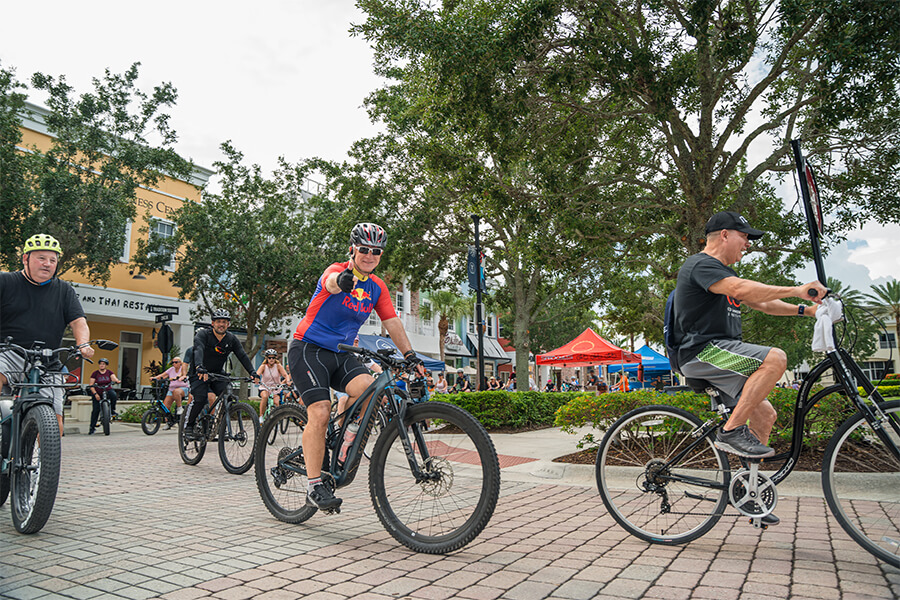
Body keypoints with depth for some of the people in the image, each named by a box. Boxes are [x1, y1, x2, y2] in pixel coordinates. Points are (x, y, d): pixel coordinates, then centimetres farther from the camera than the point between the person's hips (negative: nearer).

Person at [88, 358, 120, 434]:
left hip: (108, 391, 1)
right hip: (97, 393, -1)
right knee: (95, 410, -7)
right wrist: (95, 394, -16)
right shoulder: (95, 374, 0)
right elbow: (91, 385, -3)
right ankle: (92, 428, 2)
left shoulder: (109, 372, 5)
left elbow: (114, 378, -11)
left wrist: (117, 380, -36)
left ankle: (112, 410, -11)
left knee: (114, 395, -34)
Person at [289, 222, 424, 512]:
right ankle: (314, 486, -9)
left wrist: (410, 355, -9)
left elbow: (393, 323, 4)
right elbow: (331, 281, -36)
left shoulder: (377, 287, 7)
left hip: (341, 354, 5)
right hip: (309, 349, -5)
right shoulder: (337, 271, -11)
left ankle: (344, 443, 0)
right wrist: (342, 280, -61)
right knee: (320, 412, -19)